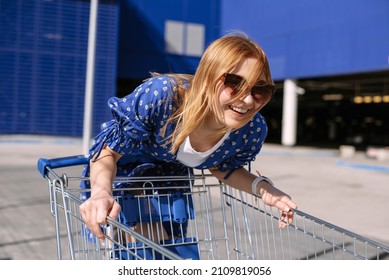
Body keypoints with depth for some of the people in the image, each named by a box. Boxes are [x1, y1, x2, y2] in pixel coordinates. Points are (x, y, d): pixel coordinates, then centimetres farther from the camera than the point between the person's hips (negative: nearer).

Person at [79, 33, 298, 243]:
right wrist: (101, 192, -51)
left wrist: (261, 186, -24)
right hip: (121, 174, -3)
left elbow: (222, 167, -6)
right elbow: (108, 152, -30)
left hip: (173, 179, 4)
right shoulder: (159, 97, -42)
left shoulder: (253, 130, -29)